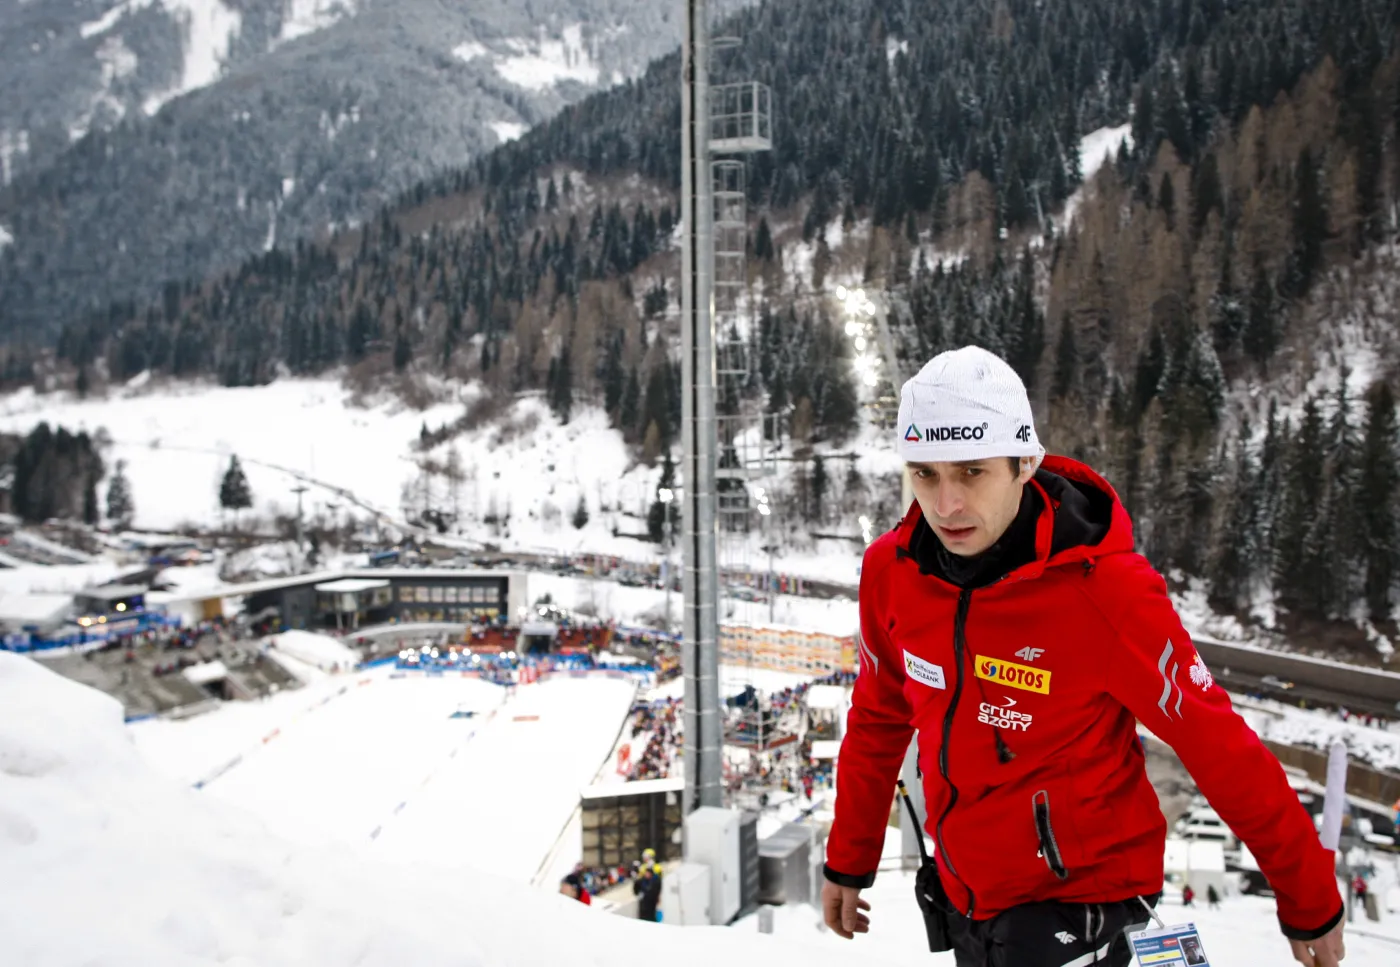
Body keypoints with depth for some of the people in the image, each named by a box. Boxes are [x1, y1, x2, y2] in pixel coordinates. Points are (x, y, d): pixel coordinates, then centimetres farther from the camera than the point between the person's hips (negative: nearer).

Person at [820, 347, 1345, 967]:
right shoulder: (891, 571, -11)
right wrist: (848, 863, 12)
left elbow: (1220, 748, -16)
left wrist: (1310, 904, -7)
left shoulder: (1106, 591, -25)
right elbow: (878, 719, 3)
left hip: (1078, 896, -5)